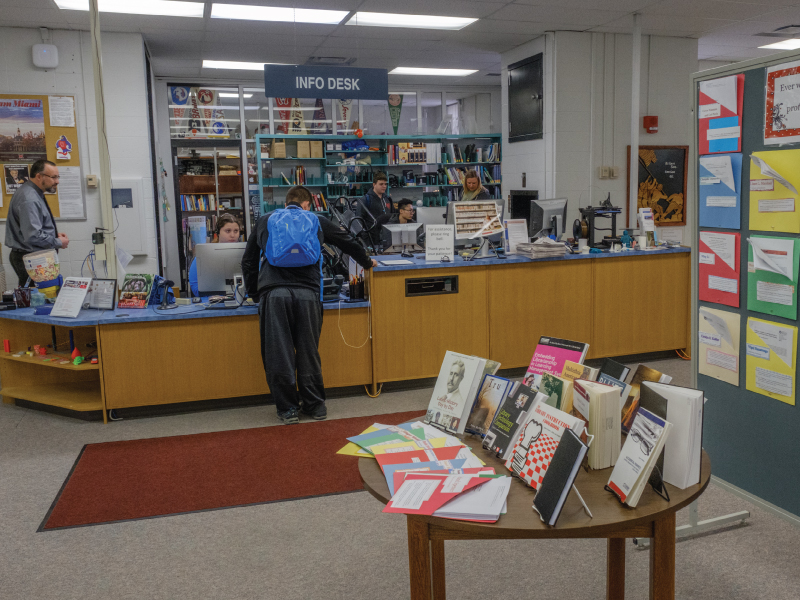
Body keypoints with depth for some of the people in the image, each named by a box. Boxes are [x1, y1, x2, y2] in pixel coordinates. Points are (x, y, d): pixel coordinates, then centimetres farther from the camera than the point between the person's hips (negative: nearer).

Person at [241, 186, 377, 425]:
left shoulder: (264, 221, 22)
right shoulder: (317, 221, 20)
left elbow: (248, 261, 24)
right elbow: (348, 243, 33)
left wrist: (254, 293, 34)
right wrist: (367, 262, 50)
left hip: (272, 292, 0)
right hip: (307, 291, 1)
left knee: (278, 353, 6)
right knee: (308, 351, 10)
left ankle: (288, 409, 13)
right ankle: (315, 406, 19)